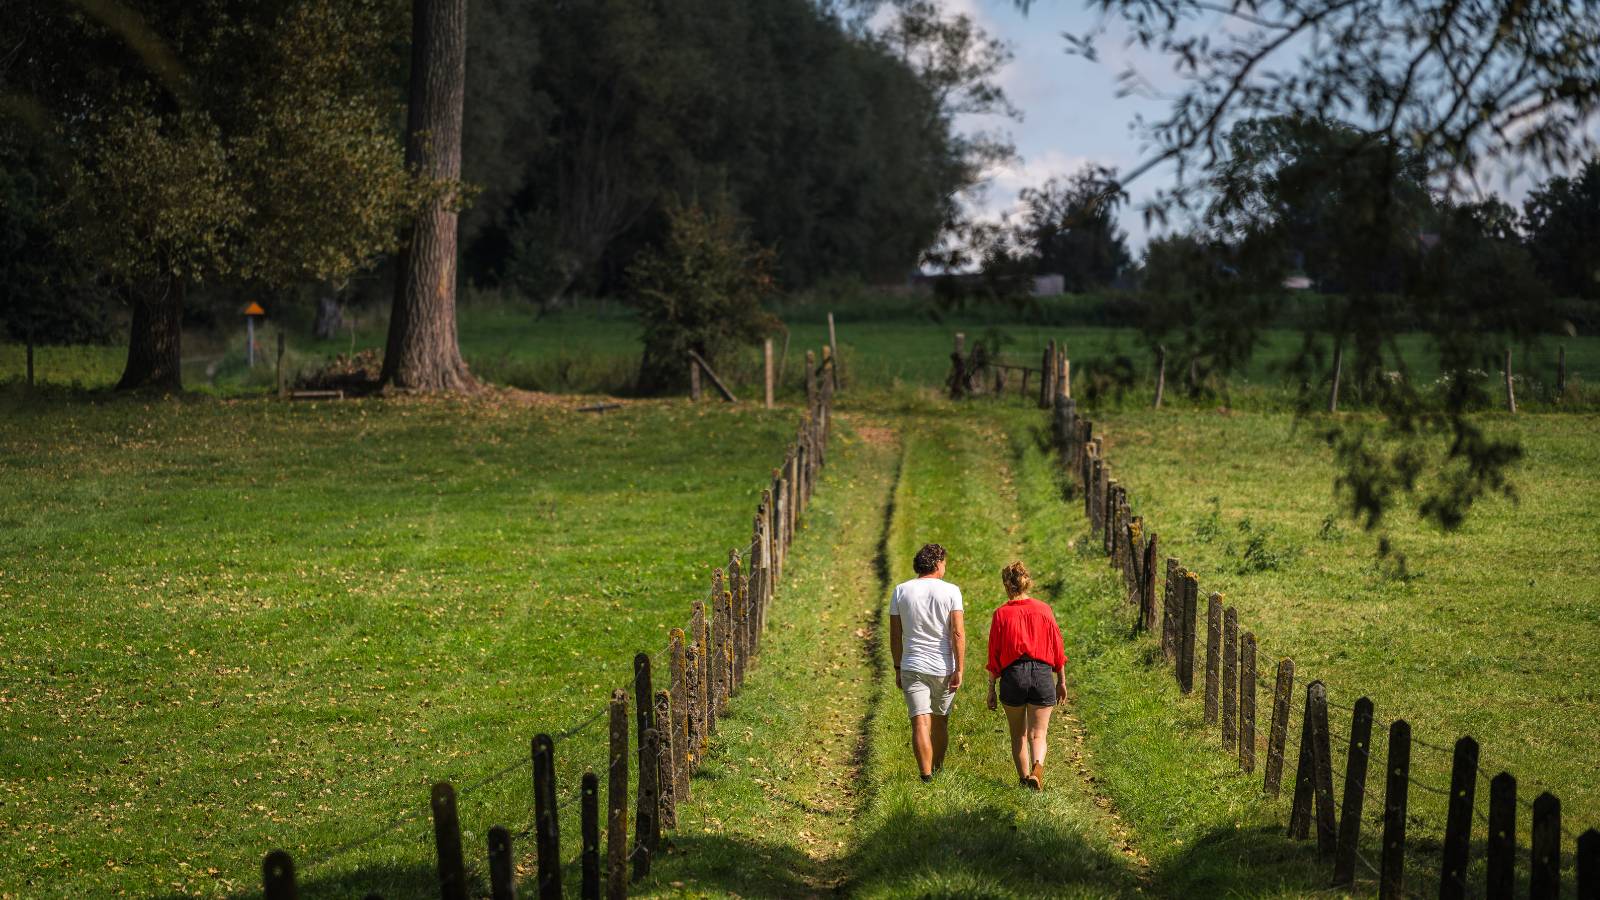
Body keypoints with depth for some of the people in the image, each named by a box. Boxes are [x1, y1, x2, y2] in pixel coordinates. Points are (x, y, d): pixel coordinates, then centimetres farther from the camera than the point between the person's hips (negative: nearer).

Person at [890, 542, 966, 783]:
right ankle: (938, 769, 35)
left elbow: (895, 636, 3)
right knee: (940, 720, 18)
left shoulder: (900, 591, 1)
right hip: (943, 667, 0)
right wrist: (959, 670, -9)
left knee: (921, 722, -5)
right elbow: (958, 633, -11)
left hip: (912, 667, 0)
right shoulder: (951, 591, -5)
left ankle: (926, 775, -15)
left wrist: (898, 668, 12)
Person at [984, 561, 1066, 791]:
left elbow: (994, 654, -1)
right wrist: (1061, 681, 14)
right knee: (1038, 734, 4)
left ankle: (1024, 777, 20)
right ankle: (1037, 768, -24)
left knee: (1018, 734, 17)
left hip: (1013, 676, -1)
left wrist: (991, 688, 7)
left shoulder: (1001, 614, -3)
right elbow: (1057, 648, 5)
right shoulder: (1043, 610, 2)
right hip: (1041, 675, 1)